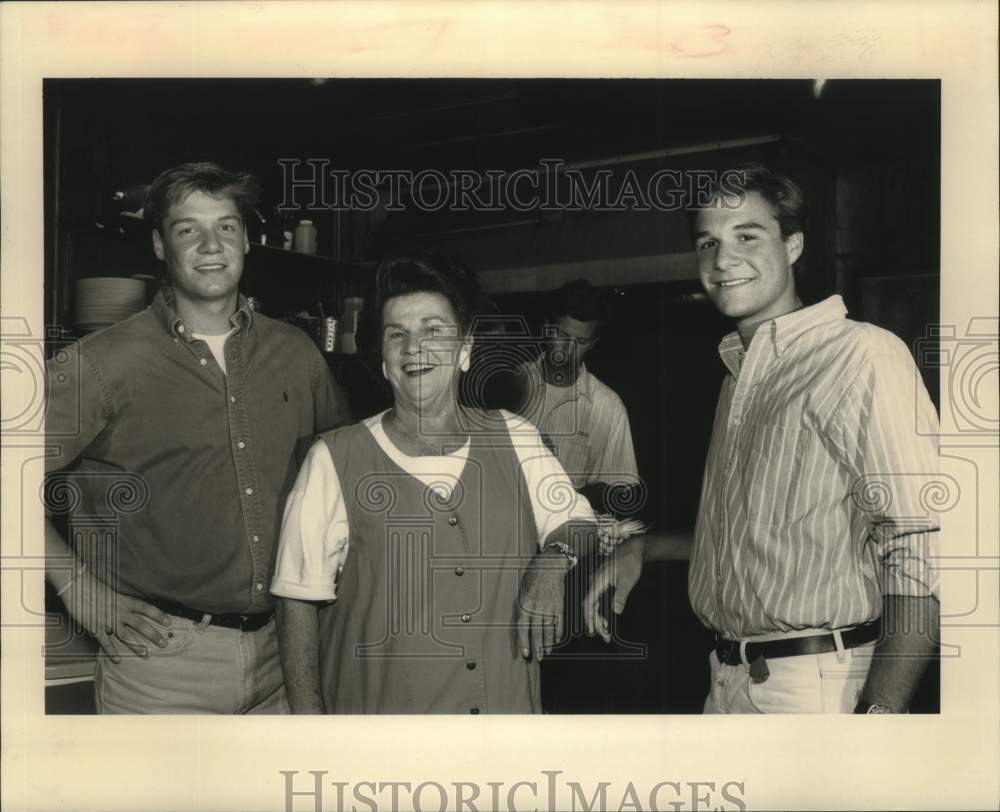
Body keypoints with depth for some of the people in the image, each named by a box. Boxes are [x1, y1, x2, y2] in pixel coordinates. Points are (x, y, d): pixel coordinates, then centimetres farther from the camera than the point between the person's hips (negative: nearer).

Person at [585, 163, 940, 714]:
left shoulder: (862, 354, -14)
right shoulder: (739, 372, 13)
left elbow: (920, 548, -20)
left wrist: (880, 710, -26)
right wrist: (641, 549, 10)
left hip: (816, 687, -8)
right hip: (726, 679, 8)